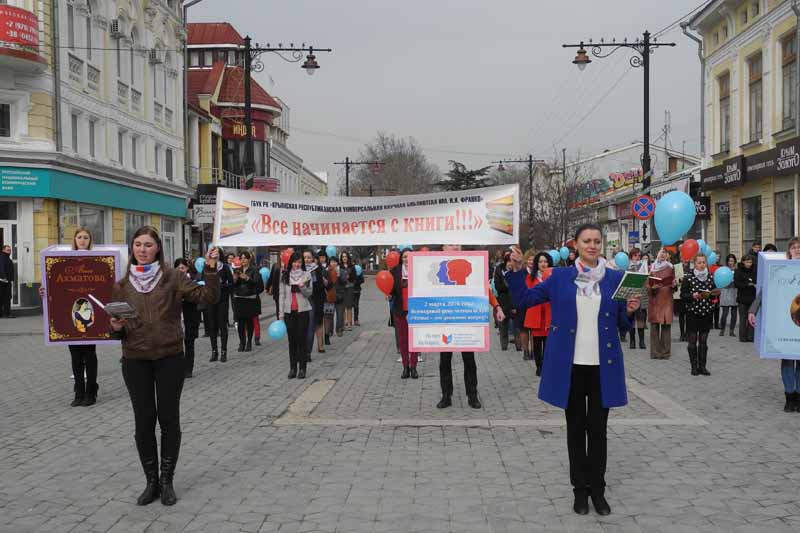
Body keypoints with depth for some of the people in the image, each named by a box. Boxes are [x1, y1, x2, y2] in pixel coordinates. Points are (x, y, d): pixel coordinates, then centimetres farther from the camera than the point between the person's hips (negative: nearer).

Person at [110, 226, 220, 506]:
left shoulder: (172, 277, -2)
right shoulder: (121, 285, 5)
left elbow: (207, 296, -10)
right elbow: (117, 328, 12)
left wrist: (211, 268, -21)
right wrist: (116, 327, -10)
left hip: (169, 358, -2)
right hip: (135, 360, 2)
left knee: (169, 418, 5)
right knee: (144, 421, 7)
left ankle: (167, 480, 19)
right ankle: (151, 481, 20)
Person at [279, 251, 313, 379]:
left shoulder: (306, 275, 0)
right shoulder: (285, 276, 4)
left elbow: (309, 293, 0)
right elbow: (282, 295, 6)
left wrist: (302, 287, -21)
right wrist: (281, 313, 4)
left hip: (303, 310, -2)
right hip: (289, 311, 2)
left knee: (302, 339, -1)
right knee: (292, 340, 5)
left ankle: (302, 368, 4)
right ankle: (293, 368, 10)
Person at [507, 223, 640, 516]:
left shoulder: (615, 278, 2)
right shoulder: (560, 277, 1)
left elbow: (623, 325, 7)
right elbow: (524, 299, 3)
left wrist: (630, 312, -13)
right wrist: (517, 271, -8)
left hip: (603, 366, 0)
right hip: (570, 365, 0)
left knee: (598, 429, 7)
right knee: (576, 428, 9)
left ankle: (598, 489, 19)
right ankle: (580, 489, 20)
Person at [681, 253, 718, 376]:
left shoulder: (711, 277, 6)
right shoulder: (688, 277, -6)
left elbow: (714, 293, 16)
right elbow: (682, 295, -6)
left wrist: (715, 293, -6)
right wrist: (693, 296, -23)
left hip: (707, 313, 3)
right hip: (692, 312, -3)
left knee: (703, 341, 7)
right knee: (692, 341, 2)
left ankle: (702, 366, 13)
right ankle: (694, 366, 10)